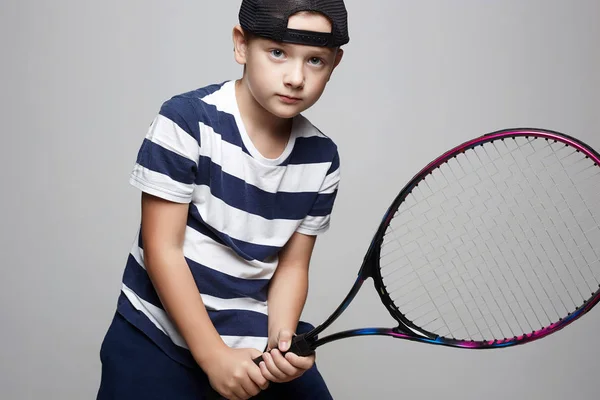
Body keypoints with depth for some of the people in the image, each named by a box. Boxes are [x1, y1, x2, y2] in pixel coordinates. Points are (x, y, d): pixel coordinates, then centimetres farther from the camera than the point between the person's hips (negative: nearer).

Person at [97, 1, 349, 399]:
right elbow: (163, 248, -16)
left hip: (257, 344, 4)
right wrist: (212, 354, -18)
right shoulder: (187, 119, -16)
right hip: (159, 340, -3)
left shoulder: (322, 158, -3)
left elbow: (291, 265, 3)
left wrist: (281, 336, -16)